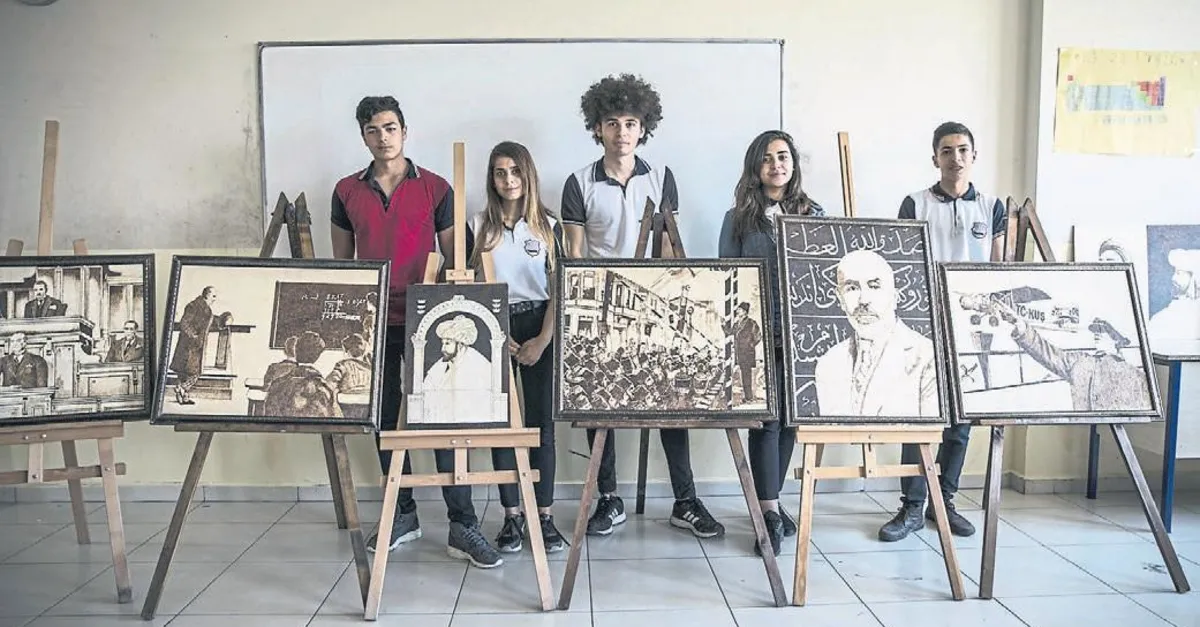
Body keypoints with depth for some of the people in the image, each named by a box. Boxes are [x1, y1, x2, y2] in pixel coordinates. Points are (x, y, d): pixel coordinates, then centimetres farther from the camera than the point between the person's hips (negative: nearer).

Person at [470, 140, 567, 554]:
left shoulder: (548, 227, 4)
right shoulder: (478, 226, 3)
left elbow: (558, 290, 1)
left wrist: (542, 341, -8)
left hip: (539, 332, 0)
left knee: (541, 422, 1)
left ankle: (544, 516, 9)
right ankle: (512, 516, 13)